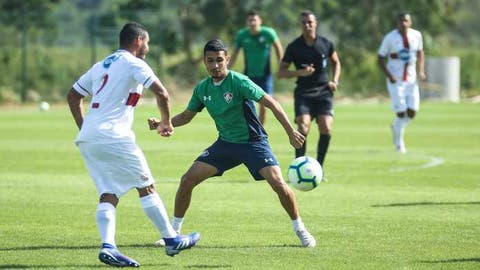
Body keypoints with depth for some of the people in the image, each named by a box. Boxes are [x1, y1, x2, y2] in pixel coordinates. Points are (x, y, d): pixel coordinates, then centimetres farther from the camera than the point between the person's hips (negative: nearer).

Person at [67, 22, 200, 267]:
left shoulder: (101, 65, 22)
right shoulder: (134, 64, -1)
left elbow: (73, 96, 26)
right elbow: (162, 94, -11)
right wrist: (166, 123, 4)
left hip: (86, 139, 7)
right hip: (113, 137, -7)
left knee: (108, 195, 4)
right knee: (146, 187, 3)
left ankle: (107, 246, -13)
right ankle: (171, 240, 9)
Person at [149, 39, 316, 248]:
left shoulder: (238, 82, -18)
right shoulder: (202, 89, 0)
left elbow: (271, 103, -21)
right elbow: (186, 116, 16)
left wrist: (291, 132, -29)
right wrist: (162, 123, -1)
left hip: (253, 142, -5)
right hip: (225, 143, 5)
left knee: (278, 183, -21)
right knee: (187, 180, -5)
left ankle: (300, 230, -1)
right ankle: (173, 232, 9)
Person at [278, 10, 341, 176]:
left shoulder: (326, 44, 4)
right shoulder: (293, 47, -2)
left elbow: (336, 63, 21)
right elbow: (281, 73, 0)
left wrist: (335, 81, 4)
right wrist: (299, 72, -17)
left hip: (323, 92, 2)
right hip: (303, 93, -2)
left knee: (326, 129, -14)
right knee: (303, 128, -20)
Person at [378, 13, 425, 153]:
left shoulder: (416, 35, 1)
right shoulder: (390, 38, -10)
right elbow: (380, 58, -5)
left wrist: (421, 70, 5)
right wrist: (389, 75, -18)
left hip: (411, 80, 4)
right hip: (396, 81, -4)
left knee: (412, 111, -3)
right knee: (401, 112, -7)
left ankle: (396, 127, 29)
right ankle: (399, 142, 13)